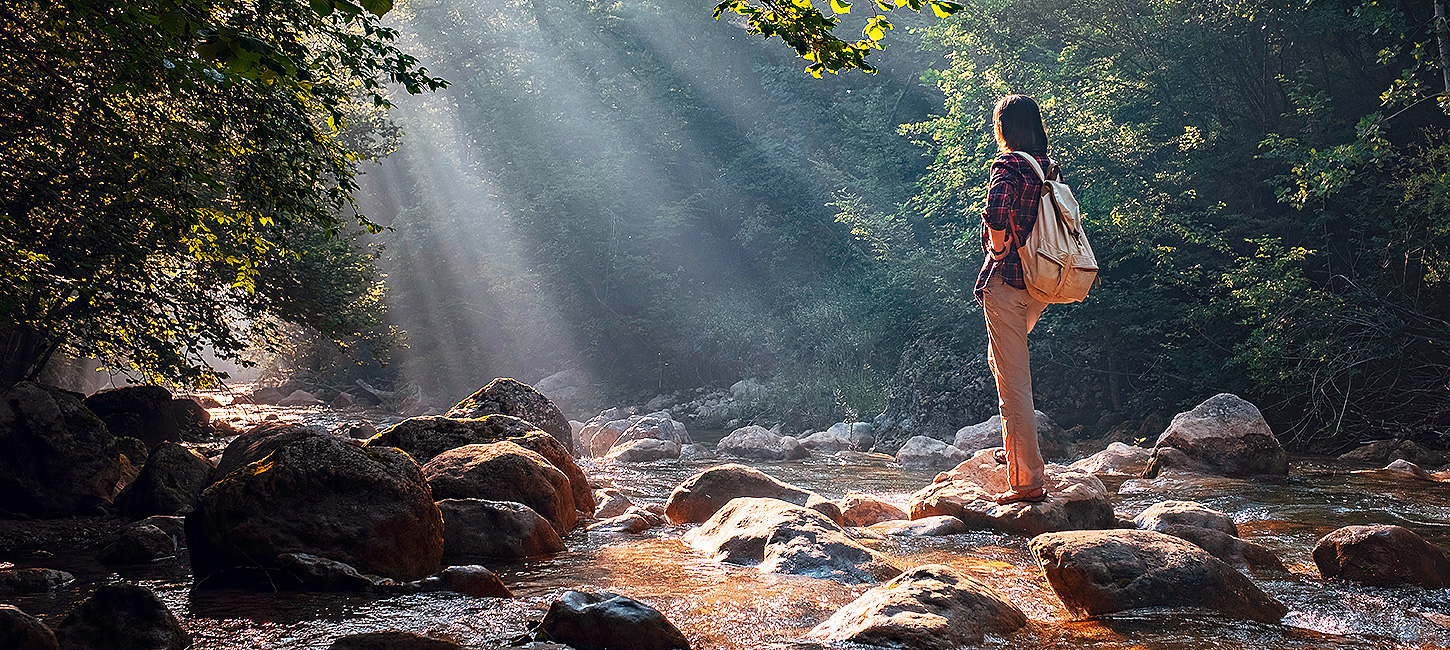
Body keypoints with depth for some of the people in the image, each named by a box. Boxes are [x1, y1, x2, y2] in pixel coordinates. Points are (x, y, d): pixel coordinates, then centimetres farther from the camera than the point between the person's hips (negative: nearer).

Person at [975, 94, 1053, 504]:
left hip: (1007, 281, -8)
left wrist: (999, 249, -13)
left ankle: (1028, 480, -3)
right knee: (1001, 359, 28)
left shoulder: (1007, 167, -13)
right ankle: (1015, 447, 31)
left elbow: (996, 212, -31)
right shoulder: (1049, 168, 10)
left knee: (1013, 380, -4)